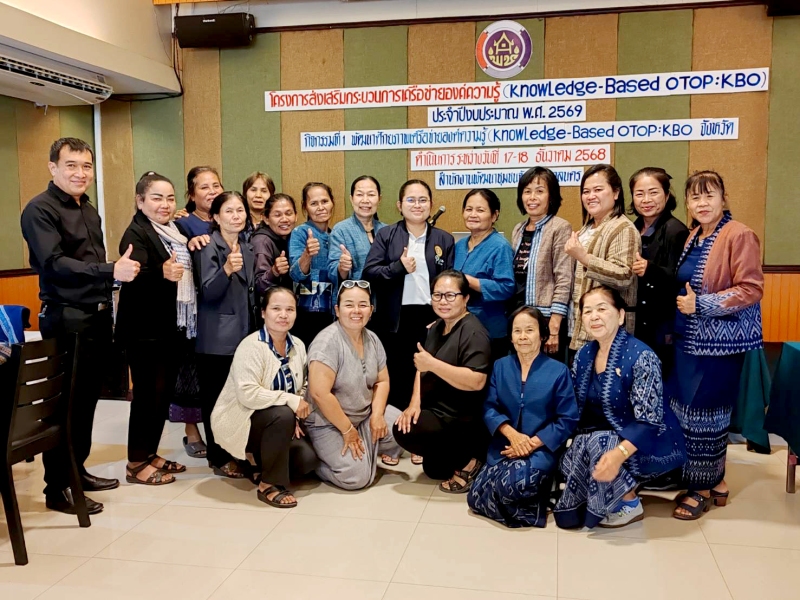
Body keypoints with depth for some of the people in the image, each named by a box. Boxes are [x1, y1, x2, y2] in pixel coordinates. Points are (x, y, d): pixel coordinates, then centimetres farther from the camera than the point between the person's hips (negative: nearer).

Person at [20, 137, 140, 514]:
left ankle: (77, 469, 28)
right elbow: (54, 264, -21)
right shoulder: (40, 210, -10)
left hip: (97, 316, 8)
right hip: (65, 320, -8)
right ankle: (57, 488, 8)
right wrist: (111, 272, -27)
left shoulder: (88, 210, 16)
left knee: (88, 399, 14)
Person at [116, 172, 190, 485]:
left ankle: (150, 454, 25)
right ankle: (136, 463, 8)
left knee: (164, 392, 13)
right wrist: (162, 273, -45)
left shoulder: (173, 231, 13)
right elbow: (135, 277, -28)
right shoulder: (136, 233, -11)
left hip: (171, 327, 8)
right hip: (144, 329, -8)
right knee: (148, 394, -4)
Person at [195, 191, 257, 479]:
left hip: (243, 333, 6)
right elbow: (208, 292, -19)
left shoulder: (247, 249, 12)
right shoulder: (208, 247, -8)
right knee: (217, 397, -3)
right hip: (216, 338, -6)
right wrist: (226, 269, -33)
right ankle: (220, 458, 7)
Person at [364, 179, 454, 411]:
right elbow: (369, 273, -2)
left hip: (431, 319, 1)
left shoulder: (445, 239, 8)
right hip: (395, 321, -1)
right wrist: (399, 267, -17)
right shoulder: (386, 235, 5)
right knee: (396, 383, 6)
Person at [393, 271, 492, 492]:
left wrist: (433, 363, -32)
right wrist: (415, 403, -9)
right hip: (436, 412, 10)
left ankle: (467, 461, -9)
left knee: (404, 431, -25)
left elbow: (477, 381, -32)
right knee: (432, 469, 16)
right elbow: (423, 368, 8)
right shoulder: (436, 327, 8)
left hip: (462, 420, -10)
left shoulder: (473, 333, -22)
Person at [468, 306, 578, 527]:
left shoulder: (558, 371, -1)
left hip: (541, 448, -4)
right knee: (476, 497, -15)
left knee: (514, 483, -34)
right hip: (504, 445, 4)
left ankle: (535, 500, -1)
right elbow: (489, 408, 3)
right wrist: (512, 434, -15)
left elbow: (567, 420, -4)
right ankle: (525, 505, 7)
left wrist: (533, 443, -14)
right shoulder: (500, 366, 10)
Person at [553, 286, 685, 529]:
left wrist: (619, 454, -39)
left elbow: (649, 422, -25)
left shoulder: (641, 356, -21)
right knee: (569, 459, -20)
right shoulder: (583, 355, 0)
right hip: (604, 437, 6)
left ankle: (630, 505, -6)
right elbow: (577, 410, 5)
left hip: (649, 445, -6)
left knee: (597, 443, -31)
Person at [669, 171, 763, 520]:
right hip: (689, 340, 8)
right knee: (688, 409, 11)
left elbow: (751, 289, -18)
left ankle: (703, 489, 14)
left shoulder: (739, 236, -12)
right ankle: (713, 482, 26)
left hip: (719, 342, -8)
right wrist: (684, 304, 5)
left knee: (705, 412, -1)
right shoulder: (693, 237, 13)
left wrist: (701, 305, -20)